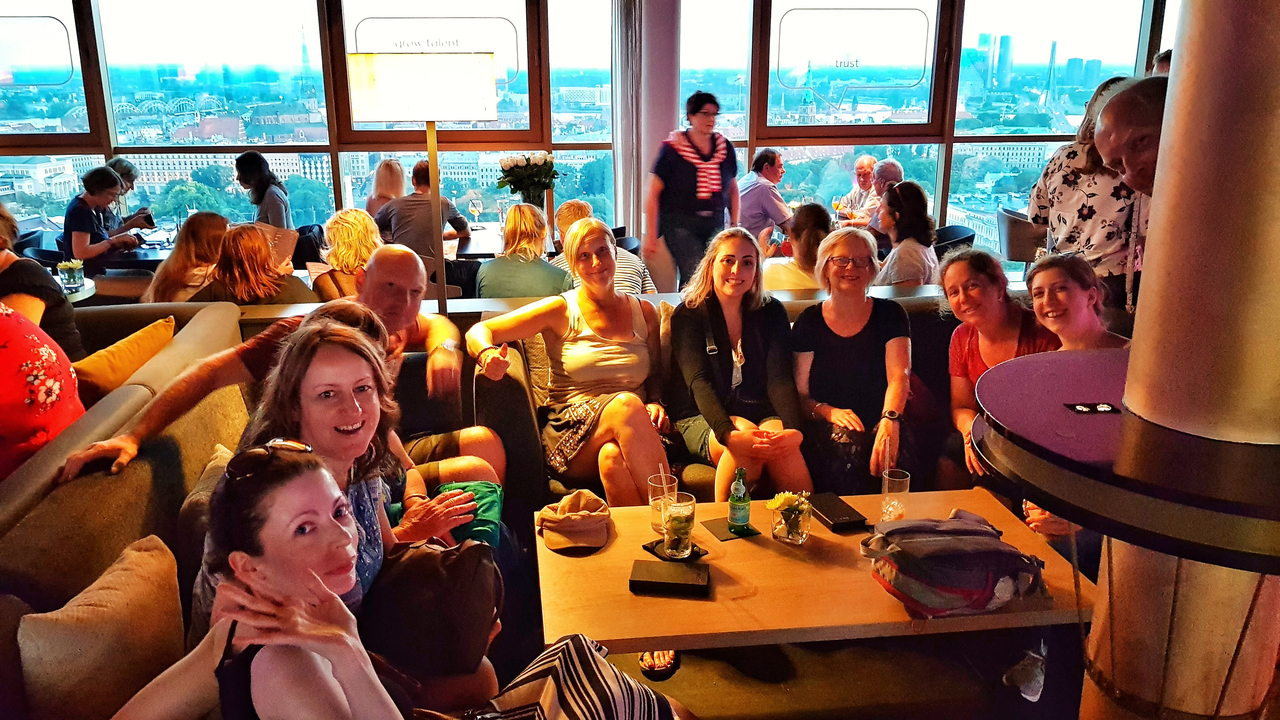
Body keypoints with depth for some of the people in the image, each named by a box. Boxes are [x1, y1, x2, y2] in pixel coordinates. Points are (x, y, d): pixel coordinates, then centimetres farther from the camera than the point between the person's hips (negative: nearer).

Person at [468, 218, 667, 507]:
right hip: (571, 434, -2)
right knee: (627, 403, -36)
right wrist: (487, 354, -22)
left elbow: (655, 377, 24)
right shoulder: (561, 310, 5)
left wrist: (656, 404, 0)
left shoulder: (644, 312, 16)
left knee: (612, 456, -38)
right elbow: (478, 331, 2)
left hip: (633, 429, 2)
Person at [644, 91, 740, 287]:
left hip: (715, 225, 4)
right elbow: (653, 193, -4)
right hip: (680, 225, -4)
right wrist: (650, 236, -8)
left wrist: (735, 225, 14)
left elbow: (732, 189, 19)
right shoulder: (672, 148, -5)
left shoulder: (725, 147, 8)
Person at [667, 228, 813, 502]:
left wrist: (794, 429, -26)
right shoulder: (687, 317, 1)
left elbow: (780, 379, -4)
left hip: (762, 415, 2)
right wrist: (729, 434, -34)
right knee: (744, 445, -34)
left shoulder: (772, 313, 9)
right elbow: (699, 383, -14)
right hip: (703, 420, -2)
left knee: (784, 445, -32)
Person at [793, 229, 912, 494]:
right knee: (848, 444, -33)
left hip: (881, 425, 0)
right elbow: (801, 394, 6)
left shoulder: (889, 315, 8)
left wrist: (889, 421, -28)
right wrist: (828, 412, -16)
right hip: (828, 432, 0)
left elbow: (899, 376, -8)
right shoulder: (810, 321, 8)